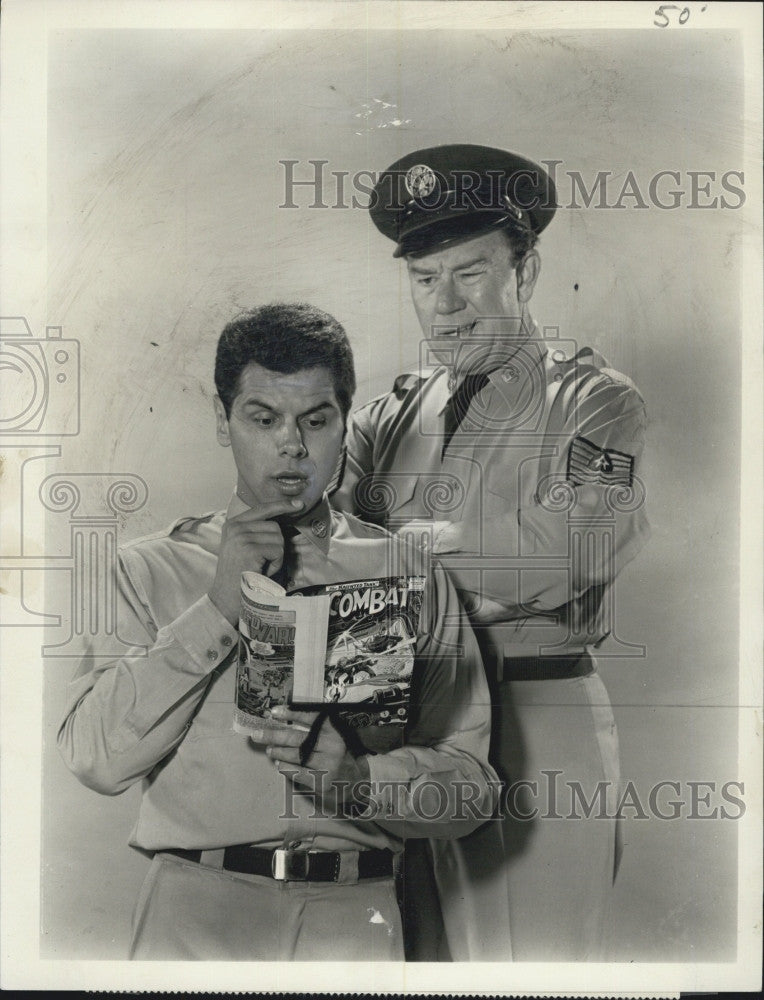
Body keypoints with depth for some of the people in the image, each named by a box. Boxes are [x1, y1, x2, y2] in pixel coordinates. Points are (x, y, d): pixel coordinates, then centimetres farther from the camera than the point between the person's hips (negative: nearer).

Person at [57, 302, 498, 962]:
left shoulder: (407, 575, 8)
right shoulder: (153, 569, 7)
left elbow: (471, 787, 6)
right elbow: (96, 758, -4)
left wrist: (357, 776, -13)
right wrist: (219, 605, -10)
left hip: (354, 912, 1)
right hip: (194, 911, -1)